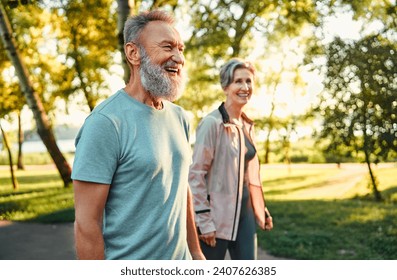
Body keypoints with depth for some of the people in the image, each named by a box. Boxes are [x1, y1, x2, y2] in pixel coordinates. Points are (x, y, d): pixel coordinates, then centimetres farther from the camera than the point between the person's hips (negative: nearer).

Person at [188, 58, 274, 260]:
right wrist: (204, 220, -17)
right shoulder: (212, 123, -13)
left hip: (244, 213, 7)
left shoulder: (247, 126, 10)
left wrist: (262, 210, 18)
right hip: (218, 216, -7)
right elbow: (196, 173, -15)